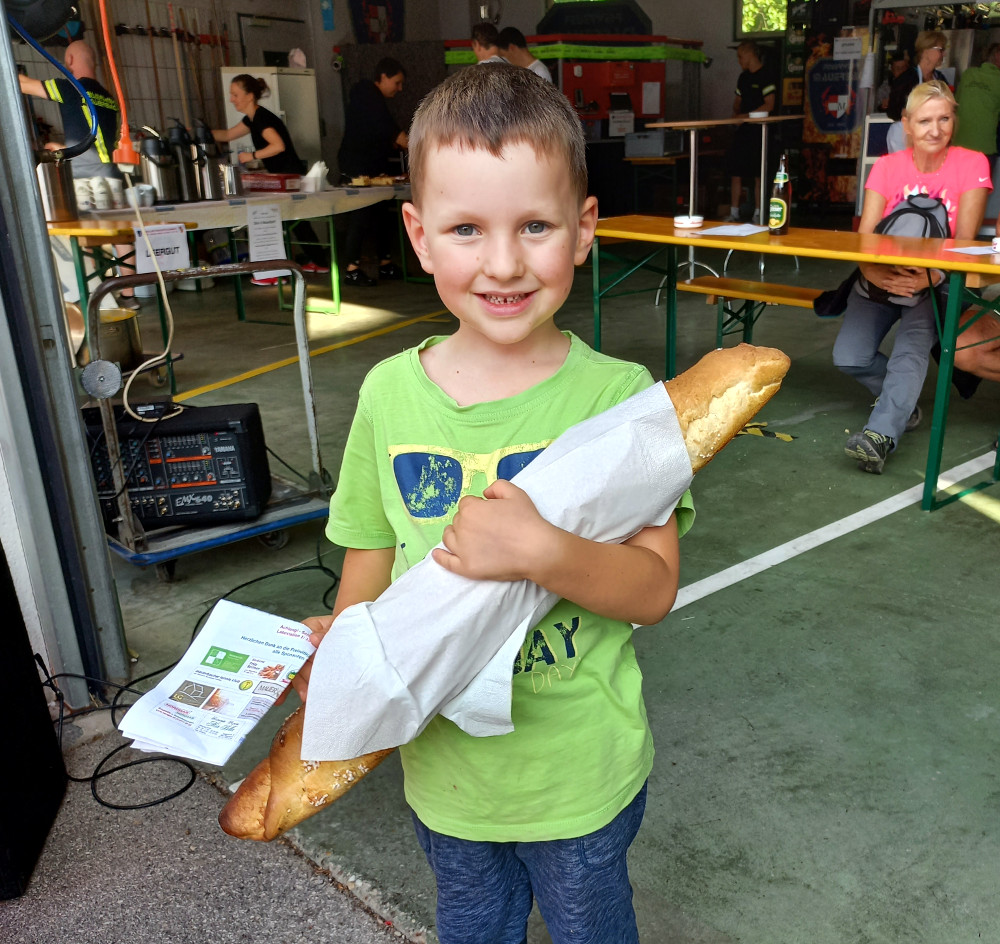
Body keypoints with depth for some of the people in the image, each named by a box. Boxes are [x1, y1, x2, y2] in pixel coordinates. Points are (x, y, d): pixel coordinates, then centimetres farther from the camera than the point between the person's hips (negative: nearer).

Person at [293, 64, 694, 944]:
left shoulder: (618, 395, -19)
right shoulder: (389, 394, -10)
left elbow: (655, 587, -19)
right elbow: (373, 552, 2)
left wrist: (542, 550, -36)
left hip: (582, 772, -2)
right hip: (441, 762, 3)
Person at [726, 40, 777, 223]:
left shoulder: (767, 75, -9)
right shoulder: (743, 77, 15)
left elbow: (769, 105, -16)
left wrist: (745, 116, -16)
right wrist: (736, 113, 2)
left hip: (760, 131, -7)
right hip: (742, 129, 7)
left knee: (758, 174, -2)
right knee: (735, 171, 4)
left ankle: (758, 214, 4)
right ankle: (734, 213, 10)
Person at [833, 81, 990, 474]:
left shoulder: (971, 164, -6)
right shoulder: (888, 166, -2)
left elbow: (964, 242, -13)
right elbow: (863, 237, -12)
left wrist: (929, 278, -34)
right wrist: (873, 274, -35)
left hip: (938, 281, -2)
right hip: (882, 277, 3)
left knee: (912, 343, -33)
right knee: (848, 357, -18)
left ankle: (881, 434, -43)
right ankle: (903, 404, 9)